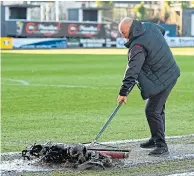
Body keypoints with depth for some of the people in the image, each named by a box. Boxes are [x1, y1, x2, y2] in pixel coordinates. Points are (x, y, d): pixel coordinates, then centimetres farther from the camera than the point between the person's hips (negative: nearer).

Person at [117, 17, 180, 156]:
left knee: (152, 111, -12)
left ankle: (161, 146, -10)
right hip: (170, 73, 11)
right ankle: (156, 139, 32)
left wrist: (123, 92, -27)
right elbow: (162, 30, 25)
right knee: (158, 108, 20)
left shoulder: (137, 46, -24)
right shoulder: (149, 26, 2)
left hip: (162, 79, -11)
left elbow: (132, 71, -28)